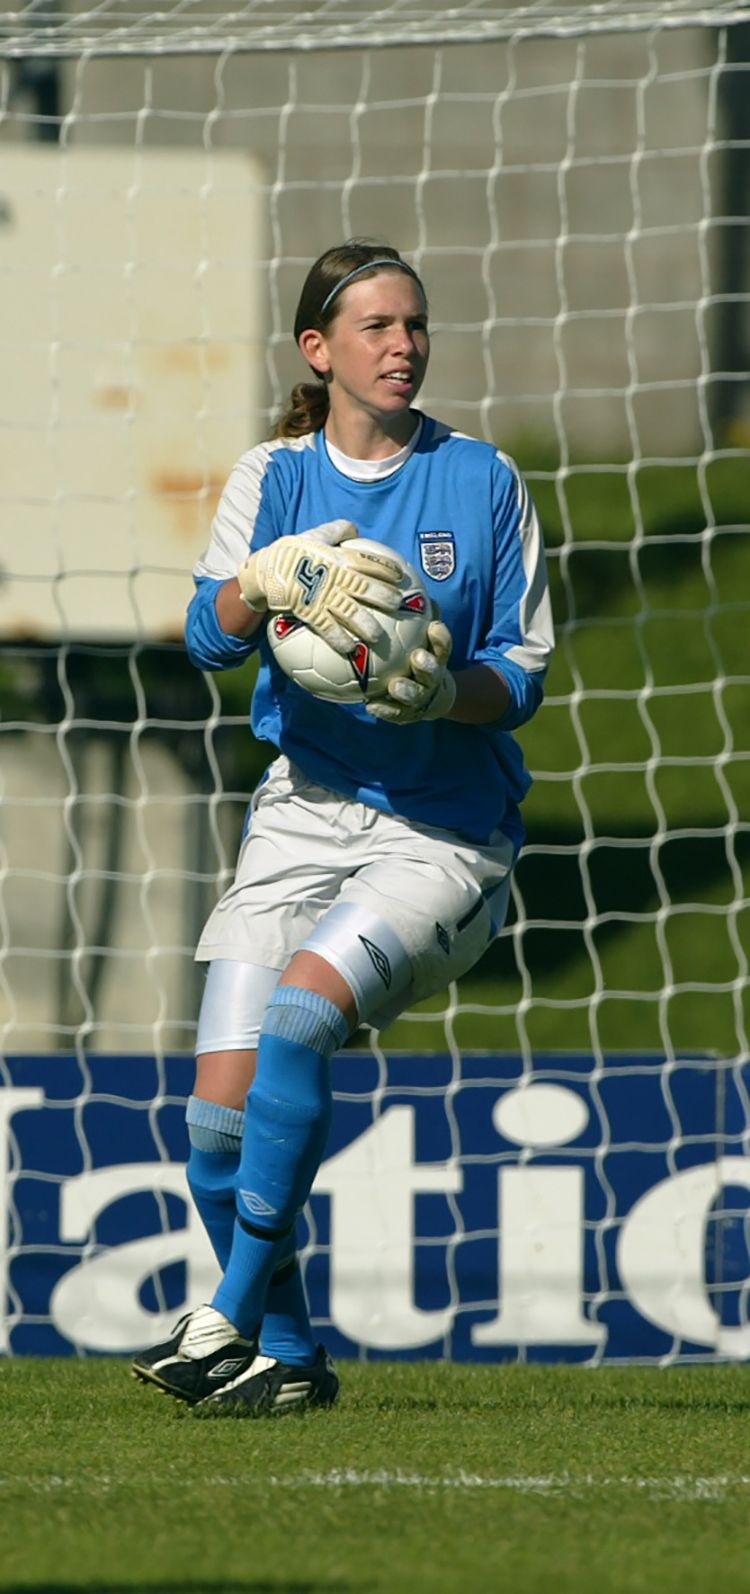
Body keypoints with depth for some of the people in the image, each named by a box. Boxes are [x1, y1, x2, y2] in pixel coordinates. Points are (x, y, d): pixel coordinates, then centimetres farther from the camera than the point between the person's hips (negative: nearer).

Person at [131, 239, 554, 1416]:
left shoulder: (484, 481, 3)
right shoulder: (272, 479, 8)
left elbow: (524, 676, 2)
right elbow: (209, 637, -7)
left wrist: (447, 689, -20)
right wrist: (273, 581, -28)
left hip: (445, 831, -3)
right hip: (303, 817, 3)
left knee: (300, 1011, -28)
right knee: (219, 1116, -9)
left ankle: (230, 1322, -22)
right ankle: (290, 1358, 10)